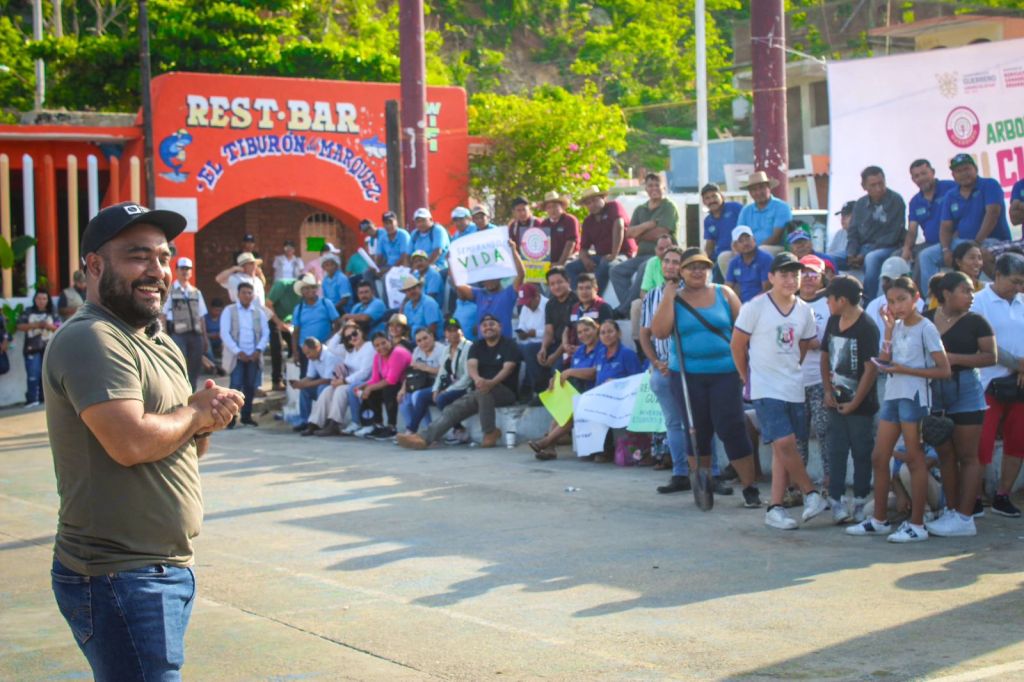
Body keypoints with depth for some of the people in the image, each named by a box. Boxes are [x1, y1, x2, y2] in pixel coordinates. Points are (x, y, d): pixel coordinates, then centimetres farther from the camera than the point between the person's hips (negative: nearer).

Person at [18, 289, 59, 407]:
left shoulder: (52, 314, 8)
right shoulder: (28, 312, 5)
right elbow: (20, 326, -2)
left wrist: (49, 326, -16)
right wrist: (35, 325, -13)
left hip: (49, 349, 2)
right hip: (32, 348, -2)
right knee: (33, 375, -9)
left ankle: (43, 399, 11)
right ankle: (32, 400, -8)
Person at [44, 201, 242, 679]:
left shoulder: (160, 344, 16)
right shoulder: (91, 338, -16)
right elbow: (131, 441, -28)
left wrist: (206, 423, -2)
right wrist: (197, 412, -9)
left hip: (171, 569, 10)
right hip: (119, 580, -10)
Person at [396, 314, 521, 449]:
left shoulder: (509, 345, 0)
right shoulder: (477, 346, 13)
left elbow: (508, 368, -16)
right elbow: (471, 366, -6)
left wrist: (491, 383, -37)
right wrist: (477, 379, -32)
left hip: (506, 391, -5)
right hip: (481, 391, 5)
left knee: (484, 391, -37)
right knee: (455, 407, -17)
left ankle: (490, 433, -23)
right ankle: (425, 437, -30)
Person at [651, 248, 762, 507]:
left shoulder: (724, 294, 6)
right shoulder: (673, 298, 5)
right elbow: (659, 332, -8)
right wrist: (669, 296, -9)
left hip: (725, 373, -1)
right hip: (686, 376, 1)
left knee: (732, 429, -7)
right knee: (696, 431, 8)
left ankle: (750, 487, -2)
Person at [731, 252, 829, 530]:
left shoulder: (804, 310, 7)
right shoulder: (756, 307, -8)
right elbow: (737, 344, -1)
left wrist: (789, 370, 15)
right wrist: (749, 378, 7)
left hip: (794, 389, 5)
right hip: (766, 390, -5)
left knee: (783, 449, 6)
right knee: (784, 443, -16)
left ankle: (775, 508, 11)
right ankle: (812, 494, 0)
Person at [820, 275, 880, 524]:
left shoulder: (867, 328, -14)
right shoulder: (833, 322, 8)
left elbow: (871, 369, -16)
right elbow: (825, 357, 15)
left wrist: (854, 403, -14)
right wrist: (827, 391, 3)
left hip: (860, 404, -6)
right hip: (837, 402, 6)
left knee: (861, 454, 4)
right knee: (836, 452, 3)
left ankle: (860, 504, 14)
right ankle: (837, 502, 6)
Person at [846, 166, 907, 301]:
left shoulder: (896, 201, -6)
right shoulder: (860, 204, 9)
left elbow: (893, 236, -12)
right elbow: (852, 233, 11)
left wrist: (865, 255, -17)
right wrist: (851, 255, -10)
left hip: (889, 248, -5)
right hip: (862, 248, 5)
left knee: (871, 258, -39)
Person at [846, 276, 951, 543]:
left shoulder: (925, 328, -8)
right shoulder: (897, 327, 13)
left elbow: (944, 370, -13)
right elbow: (884, 361, 4)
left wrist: (905, 369, -17)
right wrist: (889, 330, 1)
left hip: (913, 397, -7)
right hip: (892, 396, 8)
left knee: (914, 459, -3)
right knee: (879, 458, 9)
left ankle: (917, 525, 2)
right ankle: (879, 519, 18)